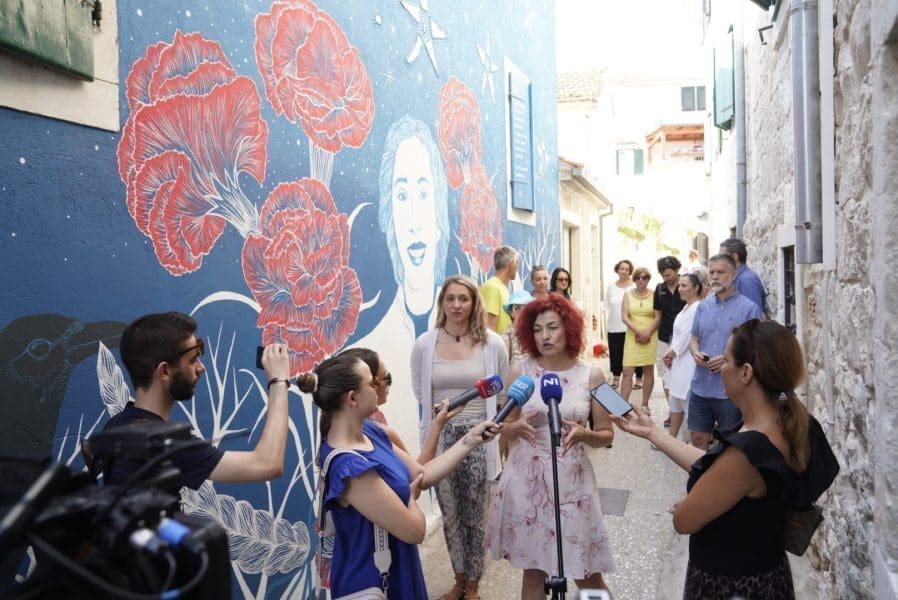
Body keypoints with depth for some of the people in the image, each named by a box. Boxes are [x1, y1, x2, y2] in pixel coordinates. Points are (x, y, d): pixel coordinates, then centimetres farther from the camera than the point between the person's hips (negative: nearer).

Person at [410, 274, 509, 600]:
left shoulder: (492, 343, -6)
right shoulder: (424, 344, -5)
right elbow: (419, 391, 9)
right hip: (442, 437, 1)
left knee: (474, 516, 10)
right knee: (450, 515, 15)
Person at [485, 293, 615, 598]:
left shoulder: (591, 374, -4)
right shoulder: (519, 372, -3)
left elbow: (606, 435, 2)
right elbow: (505, 431, 3)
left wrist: (584, 435, -19)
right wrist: (517, 427, -19)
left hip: (571, 479, 0)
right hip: (527, 479, 1)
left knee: (587, 574, 8)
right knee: (533, 569, 11)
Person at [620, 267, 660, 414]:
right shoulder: (628, 295, 5)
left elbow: (658, 318, -2)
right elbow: (624, 317, -2)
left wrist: (648, 333, -13)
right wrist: (638, 332, -13)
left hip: (650, 337, -1)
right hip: (632, 337, 1)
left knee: (648, 370, 5)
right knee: (627, 371, -5)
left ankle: (645, 405, 14)